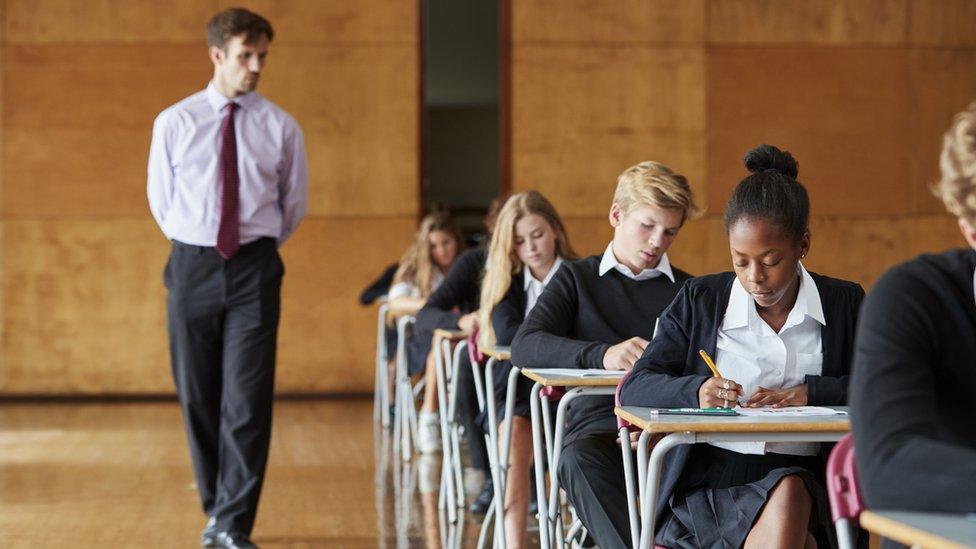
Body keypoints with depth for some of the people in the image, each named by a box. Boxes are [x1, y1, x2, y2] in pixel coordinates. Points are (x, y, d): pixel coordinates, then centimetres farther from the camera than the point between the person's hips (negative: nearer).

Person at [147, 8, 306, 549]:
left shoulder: (280, 127, 1)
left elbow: (294, 202, 14)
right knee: (197, 396, 7)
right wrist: (194, 247, 12)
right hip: (192, 265, 1)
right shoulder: (174, 123, 2)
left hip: (254, 268, -1)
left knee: (248, 400, -7)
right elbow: (160, 199, 12)